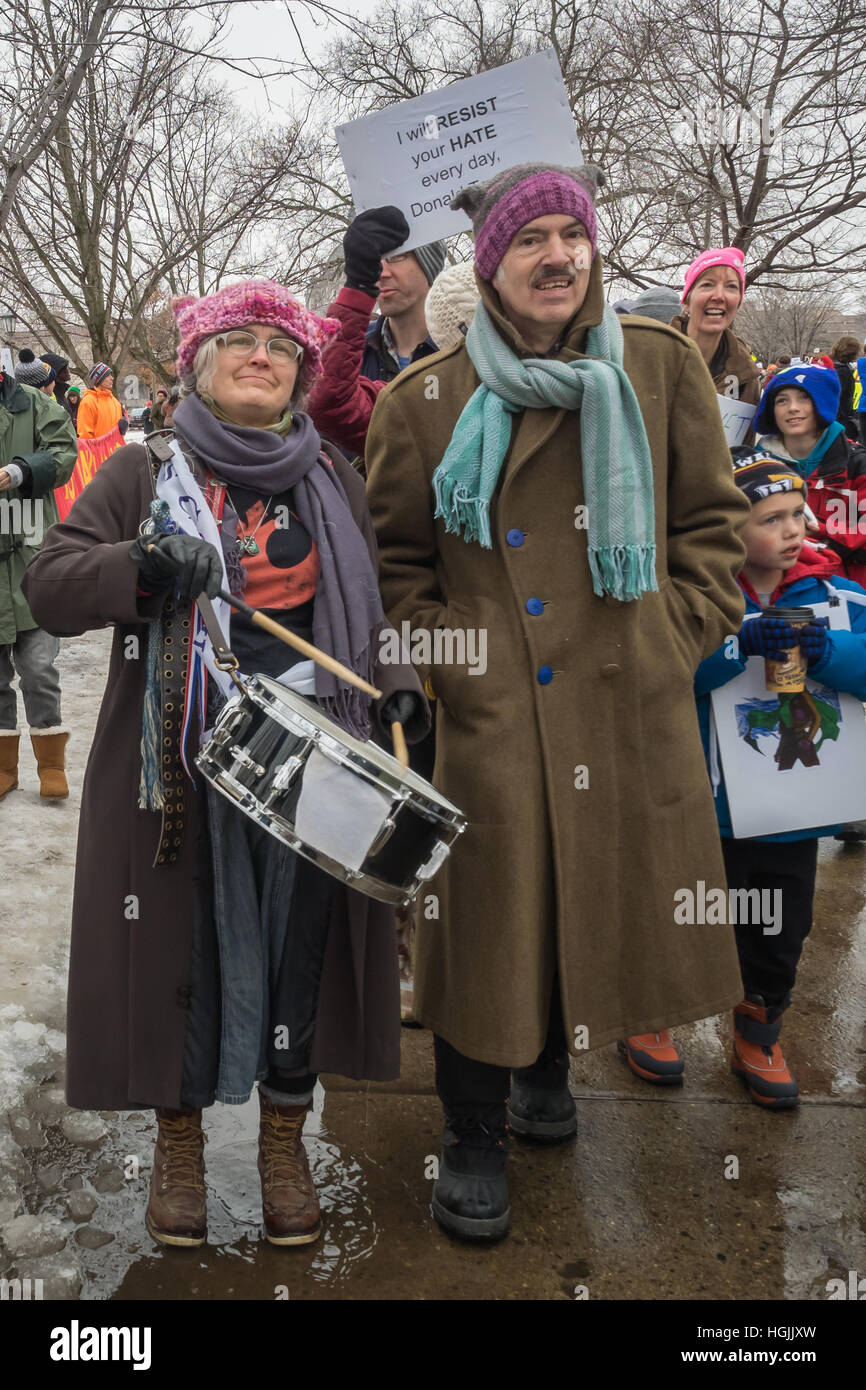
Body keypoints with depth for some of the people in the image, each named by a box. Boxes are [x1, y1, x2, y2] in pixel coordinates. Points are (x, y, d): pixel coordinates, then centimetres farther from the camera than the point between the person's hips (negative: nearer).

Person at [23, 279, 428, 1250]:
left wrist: (397, 688, 1)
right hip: (184, 760, -2)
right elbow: (48, 582, -2)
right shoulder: (144, 472, 5)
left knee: (301, 941, 6)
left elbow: (374, 602, 17)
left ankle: (284, 1140, 27)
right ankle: (179, 1137, 28)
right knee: (190, 942, 6)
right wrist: (144, 568, -21)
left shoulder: (331, 476, 13)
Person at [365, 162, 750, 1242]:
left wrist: (680, 637, 1)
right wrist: (443, 658, -3)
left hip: (635, 710, 2)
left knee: (608, 906, 15)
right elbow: (396, 556, 7)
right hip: (492, 718, -2)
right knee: (488, 921, 5)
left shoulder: (661, 366, 3)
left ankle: (546, 1072, 44)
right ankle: (472, 1139, 28)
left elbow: (709, 518, 9)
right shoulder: (427, 399, 0)